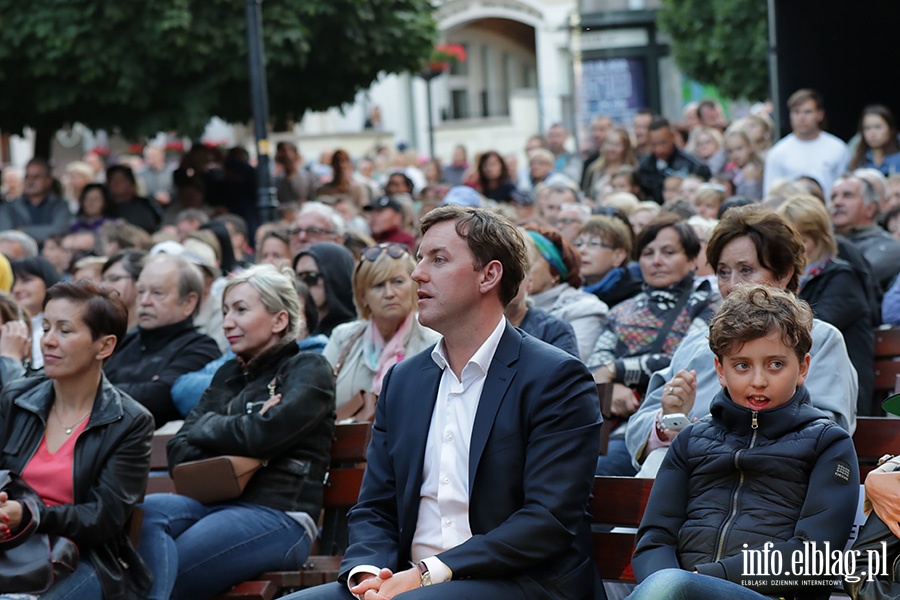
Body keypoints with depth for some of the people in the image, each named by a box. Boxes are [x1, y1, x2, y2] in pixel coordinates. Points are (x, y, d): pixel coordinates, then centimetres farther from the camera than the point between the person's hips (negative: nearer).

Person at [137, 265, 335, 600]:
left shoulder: (308, 370, 6)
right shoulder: (228, 375, 26)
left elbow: (262, 434, -13)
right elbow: (178, 451, 15)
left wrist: (206, 427, 5)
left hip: (279, 515, -6)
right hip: (214, 505, 6)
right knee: (147, 511, -29)